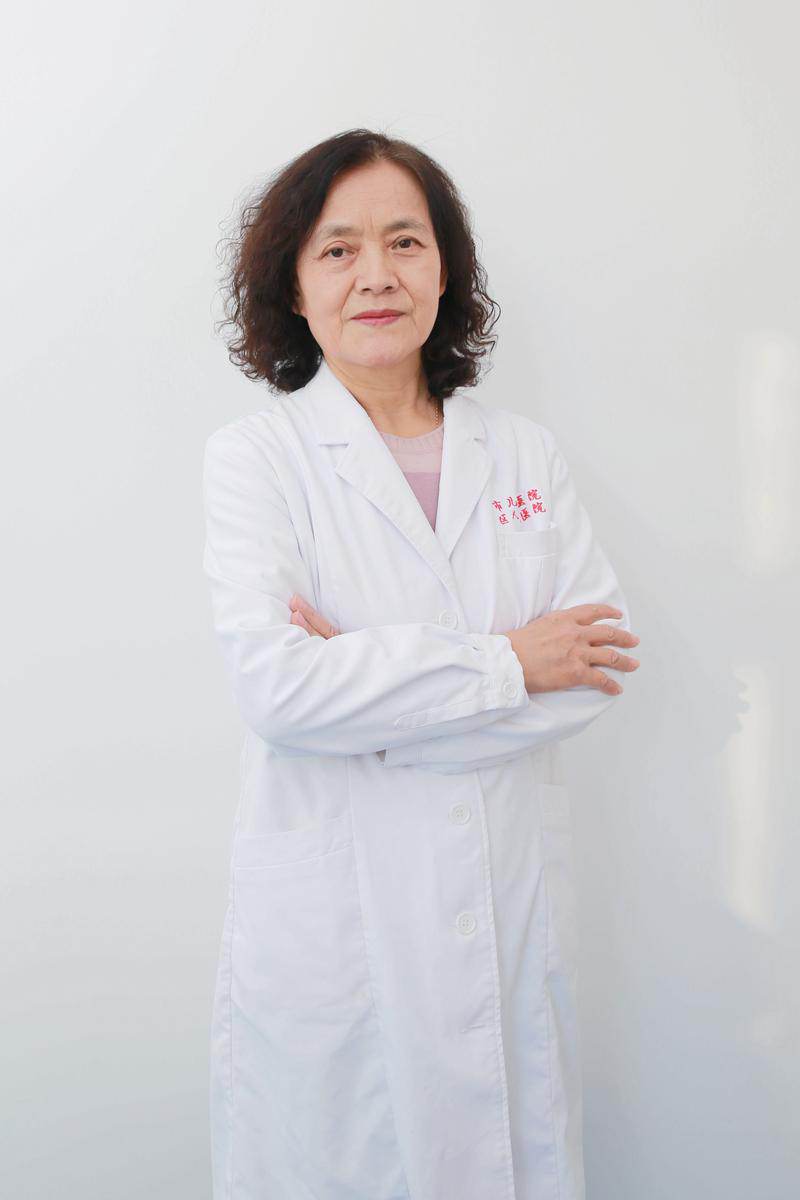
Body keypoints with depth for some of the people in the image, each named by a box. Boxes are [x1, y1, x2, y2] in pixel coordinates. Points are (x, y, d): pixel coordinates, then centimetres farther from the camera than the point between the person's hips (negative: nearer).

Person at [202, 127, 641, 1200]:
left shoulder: (524, 450, 6)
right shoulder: (256, 457, -4)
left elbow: (600, 655, -3)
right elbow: (274, 683, -17)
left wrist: (372, 684, -14)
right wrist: (505, 664, -14)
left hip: (512, 904, 3)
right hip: (333, 916, -3)